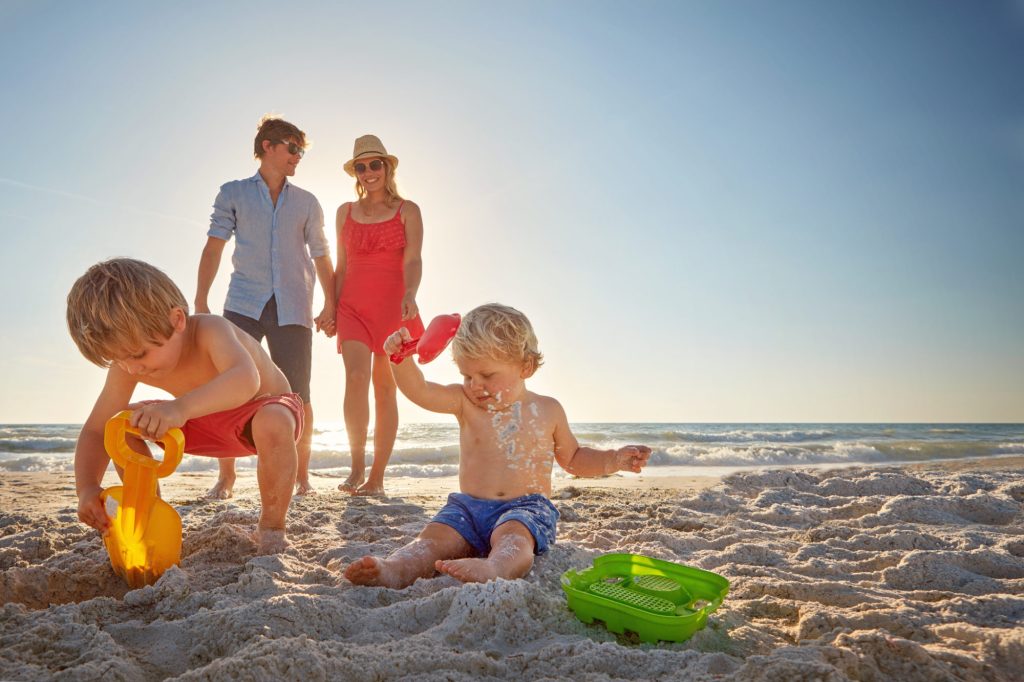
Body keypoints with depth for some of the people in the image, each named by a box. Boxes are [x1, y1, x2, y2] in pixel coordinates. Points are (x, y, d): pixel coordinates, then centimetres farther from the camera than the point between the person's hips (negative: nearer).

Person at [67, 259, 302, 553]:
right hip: (207, 424, 6)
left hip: (263, 409, -6)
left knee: (273, 423, -42)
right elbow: (95, 430, -14)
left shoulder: (209, 329, -36)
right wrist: (87, 487, -32)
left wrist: (182, 407, -73)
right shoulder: (127, 365, -17)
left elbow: (246, 380, -57)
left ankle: (271, 529, -20)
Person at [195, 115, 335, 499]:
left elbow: (322, 258, 15)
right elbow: (214, 247, 3)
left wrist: (329, 306, 6)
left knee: (297, 396, -2)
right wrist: (201, 300, -6)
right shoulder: (233, 194, 11)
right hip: (244, 304, -1)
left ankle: (302, 476, 10)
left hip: (292, 308, 1)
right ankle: (226, 476, 8)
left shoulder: (307, 203, 16)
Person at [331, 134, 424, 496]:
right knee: (356, 378, -17)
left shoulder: (407, 211, 5)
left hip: (393, 306, -2)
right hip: (353, 306, 2)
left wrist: (410, 295, -26)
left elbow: (412, 261, -7)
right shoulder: (346, 211, 15)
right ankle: (356, 466, -8)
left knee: (385, 389, 0)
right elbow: (341, 266, 17)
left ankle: (377, 477, 7)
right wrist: (331, 307, 11)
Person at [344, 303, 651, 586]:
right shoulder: (464, 402, 7)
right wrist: (401, 358, -29)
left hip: (527, 507, -2)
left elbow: (573, 458, 21)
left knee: (512, 536, -37)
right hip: (468, 505, 3)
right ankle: (394, 569, -53)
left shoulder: (547, 411, 8)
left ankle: (494, 568, -67)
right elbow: (419, 390, -9)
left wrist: (613, 460, 5)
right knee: (436, 535, -27)